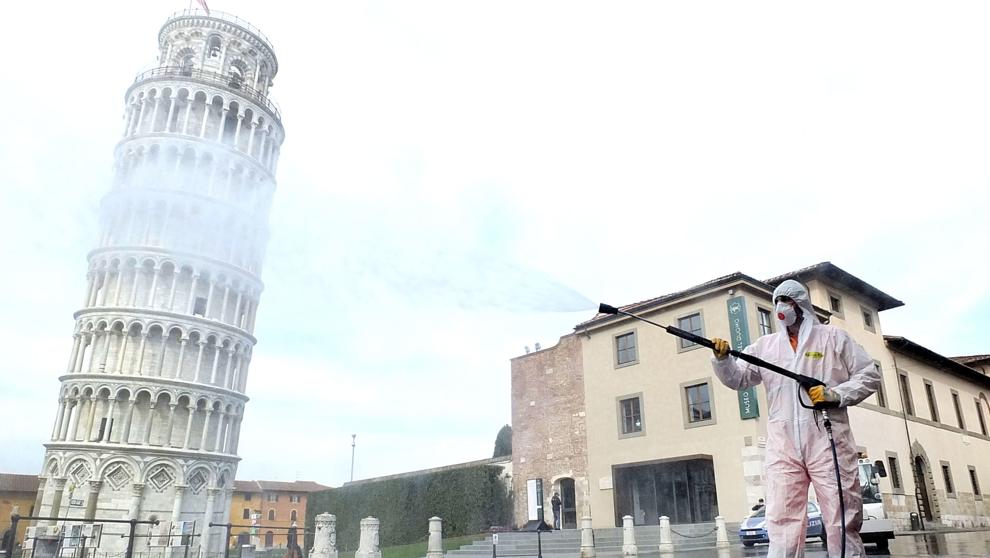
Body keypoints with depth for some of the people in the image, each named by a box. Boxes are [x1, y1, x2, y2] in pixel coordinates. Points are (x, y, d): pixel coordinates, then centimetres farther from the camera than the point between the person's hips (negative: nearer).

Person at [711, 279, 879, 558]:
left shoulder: (833, 337, 10)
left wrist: (836, 394, -8)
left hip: (828, 442, -2)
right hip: (783, 446, 2)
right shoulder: (765, 345, 15)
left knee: (843, 523, 4)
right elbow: (738, 378, 9)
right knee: (782, 524, -1)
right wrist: (722, 359, -12)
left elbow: (869, 375, 8)